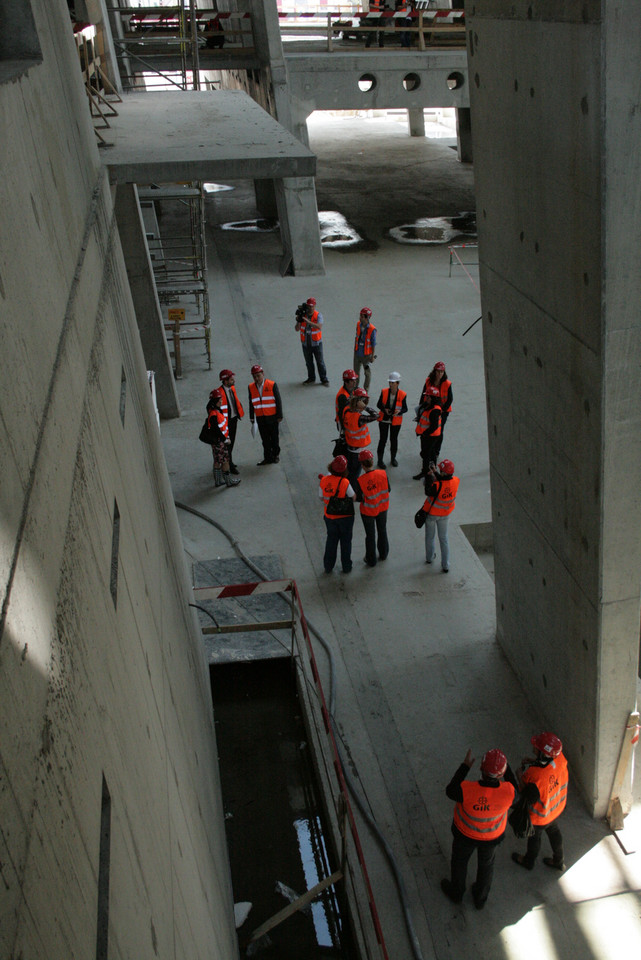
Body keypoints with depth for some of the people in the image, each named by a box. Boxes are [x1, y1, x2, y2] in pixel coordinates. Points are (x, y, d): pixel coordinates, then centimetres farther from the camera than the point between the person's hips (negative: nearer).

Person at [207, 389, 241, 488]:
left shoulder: (218, 411, 9)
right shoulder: (213, 415, -24)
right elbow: (216, 430, -24)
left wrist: (226, 437, 18)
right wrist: (225, 439, -17)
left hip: (221, 440, 10)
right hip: (218, 442, -10)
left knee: (218, 461, 16)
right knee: (225, 461, 0)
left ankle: (218, 481, 24)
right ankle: (228, 481, 10)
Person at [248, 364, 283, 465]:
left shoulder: (272, 385, -7)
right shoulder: (251, 387, 3)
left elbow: (278, 401, -4)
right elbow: (251, 403, 10)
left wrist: (279, 416, -5)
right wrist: (252, 417, 9)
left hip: (272, 417, -2)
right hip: (260, 418, 2)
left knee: (274, 437, 10)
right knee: (265, 439, 8)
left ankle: (275, 455, 27)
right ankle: (268, 458, 18)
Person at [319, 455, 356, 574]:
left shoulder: (324, 481, -15)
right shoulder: (345, 483, -27)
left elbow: (322, 498, -1)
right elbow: (353, 497, -11)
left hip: (330, 516, 3)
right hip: (345, 516, -3)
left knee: (331, 539, 21)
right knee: (346, 541, 17)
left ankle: (328, 566, 30)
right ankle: (346, 566, 29)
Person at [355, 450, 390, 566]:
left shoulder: (360, 481, -28)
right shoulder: (383, 474, -20)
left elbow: (358, 498, -18)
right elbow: (388, 489, -6)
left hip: (368, 511, -3)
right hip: (382, 507, 3)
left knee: (370, 535, 15)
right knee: (382, 530, 26)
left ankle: (371, 560, 31)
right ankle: (383, 554, 45)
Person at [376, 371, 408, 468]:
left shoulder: (402, 394, -14)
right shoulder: (384, 391, -12)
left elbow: (405, 408, -6)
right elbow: (378, 404, -1)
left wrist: (399, 411, -28)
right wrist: (384, 409, -21)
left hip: (396, 421, 0)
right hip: (384, 419, 0)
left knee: (394, 439, 16)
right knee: (382, 440, 4)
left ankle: (393, 458, 35)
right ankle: (380, 459, 20)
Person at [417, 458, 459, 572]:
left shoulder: (437, 486, -36)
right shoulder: (456, 481, -22)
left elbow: (428, 492, -17)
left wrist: (429, 475, -16)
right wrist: (435, 472, -6)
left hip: (431, 513, -3)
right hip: (445, 514, 3)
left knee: (430, 536, 21)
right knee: (443, 538, 16)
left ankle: (429, 557, 42)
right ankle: (445, 565, 17)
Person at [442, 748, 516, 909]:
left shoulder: (467, 790, -41)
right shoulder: (508, 792, -35)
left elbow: (450, 791, -17)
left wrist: (465, 766, -14)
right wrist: (505, 765, -11)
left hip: (466, 833, -2)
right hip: (493, 835, 2)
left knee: (459, 860, 29)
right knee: (486, 862, 31)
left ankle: (456, 892, 55)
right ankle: (480, 898, 54)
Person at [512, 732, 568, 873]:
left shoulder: (535, 776, -46)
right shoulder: (560, 758, -27)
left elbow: (529, 798, -30)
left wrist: (520, 777, -21)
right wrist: (533, 761, -10)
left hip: (540, 816, -5)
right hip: (558, 807, 5)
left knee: (534, 837, 26)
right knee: (554, 831, 33)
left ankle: (529, 861, 55)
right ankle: (559, 861, 57)